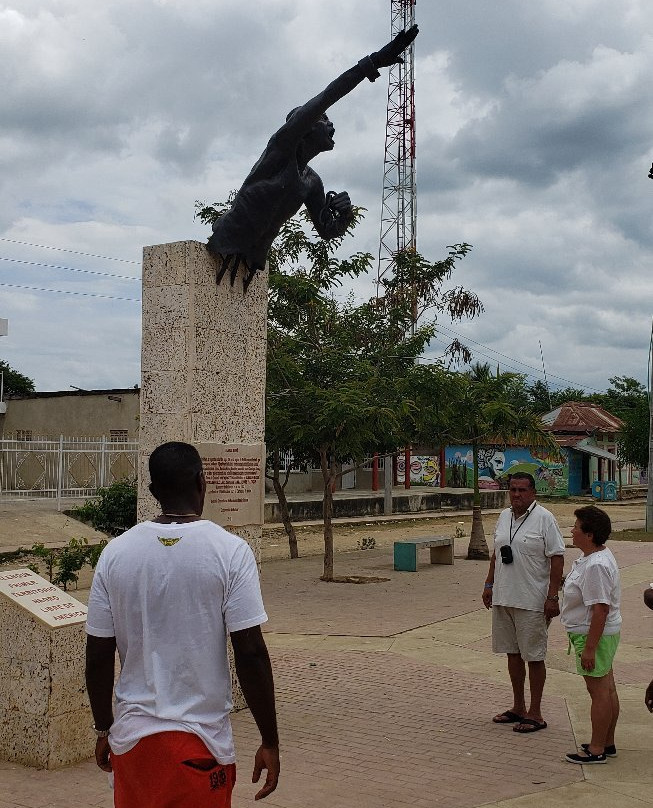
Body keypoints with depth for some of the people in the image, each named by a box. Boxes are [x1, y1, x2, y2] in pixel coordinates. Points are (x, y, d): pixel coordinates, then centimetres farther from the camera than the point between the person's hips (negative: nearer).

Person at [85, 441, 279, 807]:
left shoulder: (116, 552, -2)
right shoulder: (230, 551, -10)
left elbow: (98, 655, 2)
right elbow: (251, 653, -13)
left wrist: (103, 729, 15)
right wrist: (270, 742, -5)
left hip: (131, 736, 3)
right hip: (201, 742, -2)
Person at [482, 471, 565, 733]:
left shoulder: (544, 519, -10)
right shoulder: (504, 517, 10)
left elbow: (557, 559, -12)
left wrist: (552, 597, -16)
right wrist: (489, 584, 16)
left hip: (532, 602, -7)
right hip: (503, 598, 7)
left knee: (533, 657, 1)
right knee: (512, 653, 14)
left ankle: (535, 713, 10)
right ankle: (518, 707, 26)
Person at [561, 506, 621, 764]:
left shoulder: (596, 566, -25)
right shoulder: (593, 557, 9)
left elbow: (600, 609, -27)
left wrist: (589, 648, -25)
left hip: (594, 635, -11)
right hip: (604, 634, 11)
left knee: (599, 692, -2)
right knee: (607, 690, 16)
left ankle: (596, 750, 6)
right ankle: (607, 743, 27)